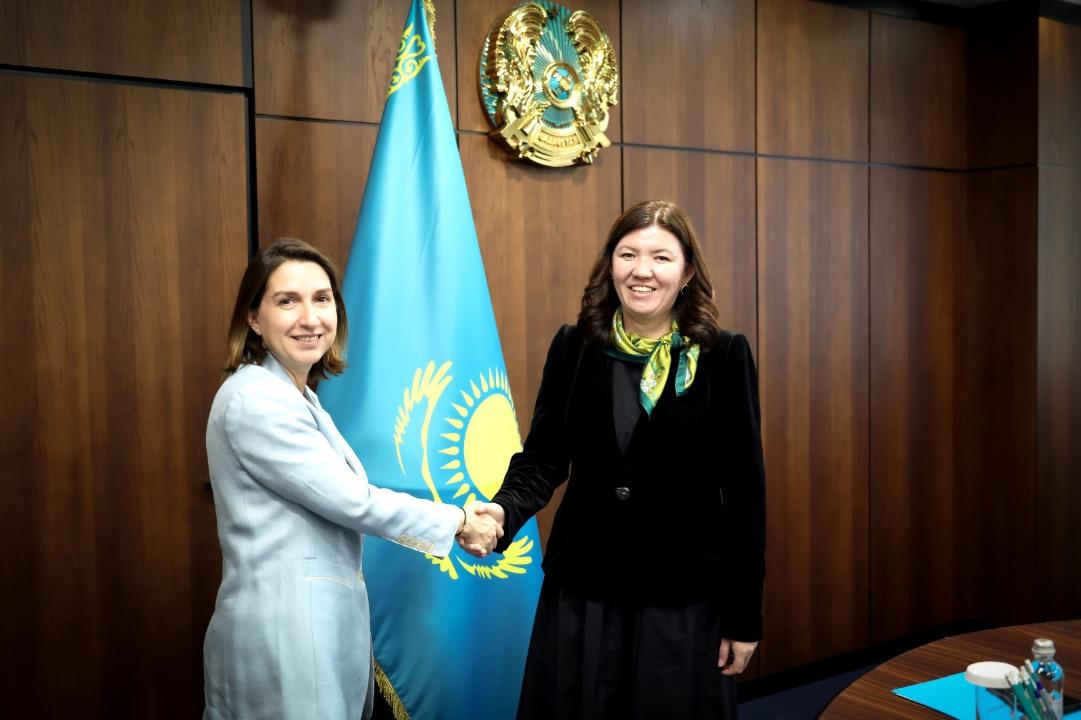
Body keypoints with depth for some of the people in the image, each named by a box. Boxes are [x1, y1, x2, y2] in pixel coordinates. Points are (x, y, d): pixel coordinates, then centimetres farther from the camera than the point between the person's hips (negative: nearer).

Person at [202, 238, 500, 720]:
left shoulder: (297, 395, 13)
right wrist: (459, 522, -7)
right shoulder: (256, 398, -18)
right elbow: (350, 500, -18)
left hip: (313, 619, 9)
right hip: (283, 626, -9)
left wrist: (457, 523, 6)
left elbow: (338, 500, 13)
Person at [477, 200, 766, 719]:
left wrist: (744, 614, -4)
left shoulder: (724, 356, -7)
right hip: (582, 589, 2)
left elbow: (744, 486, -5)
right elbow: (543, 457, 0)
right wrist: (503, 510, -23)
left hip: (685, 598, -2)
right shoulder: (574, 347, 0)